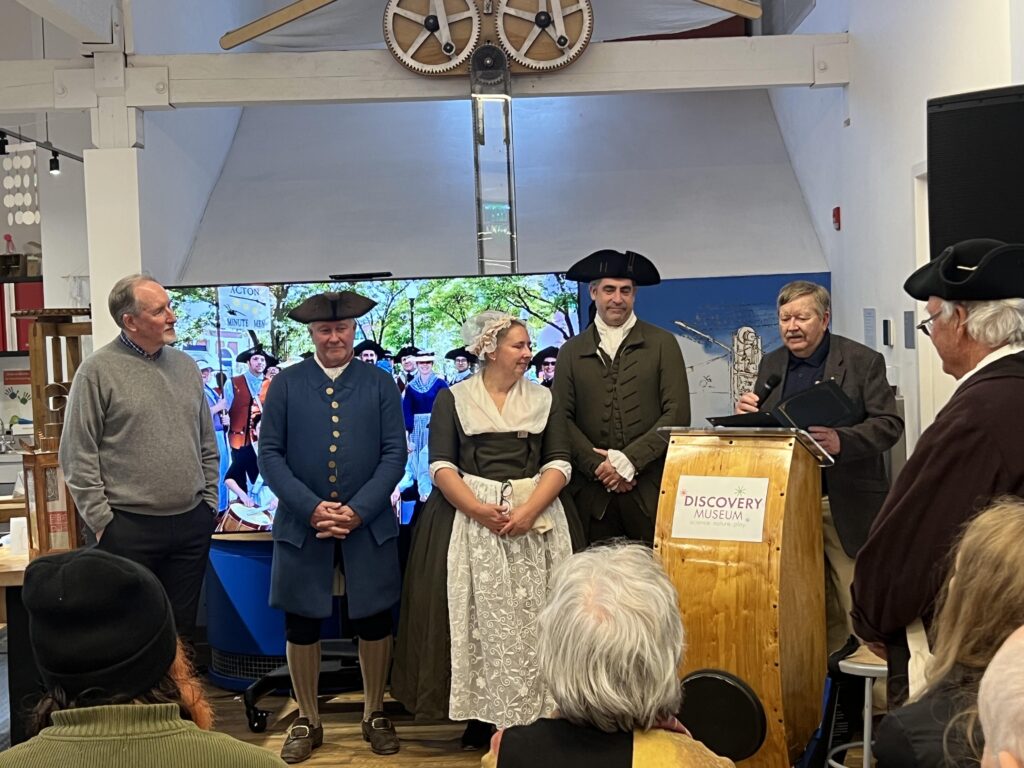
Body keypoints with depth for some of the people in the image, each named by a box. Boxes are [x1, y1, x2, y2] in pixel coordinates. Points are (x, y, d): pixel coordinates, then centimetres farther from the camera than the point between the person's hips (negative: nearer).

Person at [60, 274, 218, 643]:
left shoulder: (185, 365, 9)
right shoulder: (97, 370, -7)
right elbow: (77, 456, -7)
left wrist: (209, 502, 10)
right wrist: (102, 520, -9)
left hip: (192, 523, 5)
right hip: (130, 528, -5)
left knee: (182, 627, 14)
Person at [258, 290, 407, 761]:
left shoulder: (380, 383, 3)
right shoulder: (286, 384, 2)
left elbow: (394, 454, -2)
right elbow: (270, 454, -2)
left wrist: (357, 510, -13)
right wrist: (312, 508, -13)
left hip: (368, 524, 0)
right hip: (302, 523, 0)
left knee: (374, 621, 8)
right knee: (301, 624, 7)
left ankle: (374, 715, 28)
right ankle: (307, 721, 25)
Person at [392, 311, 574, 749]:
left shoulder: (544, 399, 10)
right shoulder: (453, 399, 5)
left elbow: (559, 463, 3)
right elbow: (441, 466, -2)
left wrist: (530, 509, -14)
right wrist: (477, 508, -17)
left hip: (533, 520, 1)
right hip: (469, 519, -1)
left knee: (529, 619, -1)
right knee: (477, 619, -2)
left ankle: (531, 717, 8)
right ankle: (481, 717, 9)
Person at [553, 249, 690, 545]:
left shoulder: (662, 344, 6)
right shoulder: (571, 352, 10)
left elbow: (678, 413, -1)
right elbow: (561, 418, 4)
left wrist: (630, 459, -9)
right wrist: (598, 465, -8)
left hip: (650, 489, -1)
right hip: (593, 492, 1)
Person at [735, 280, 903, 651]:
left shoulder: (863, 361, -4)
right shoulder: (771, 364, 11)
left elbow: (889, 425, -11)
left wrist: (841, 441, -29)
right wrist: (747, 415, -9)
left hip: (846, 504, -4)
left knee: (857, 603, -3)